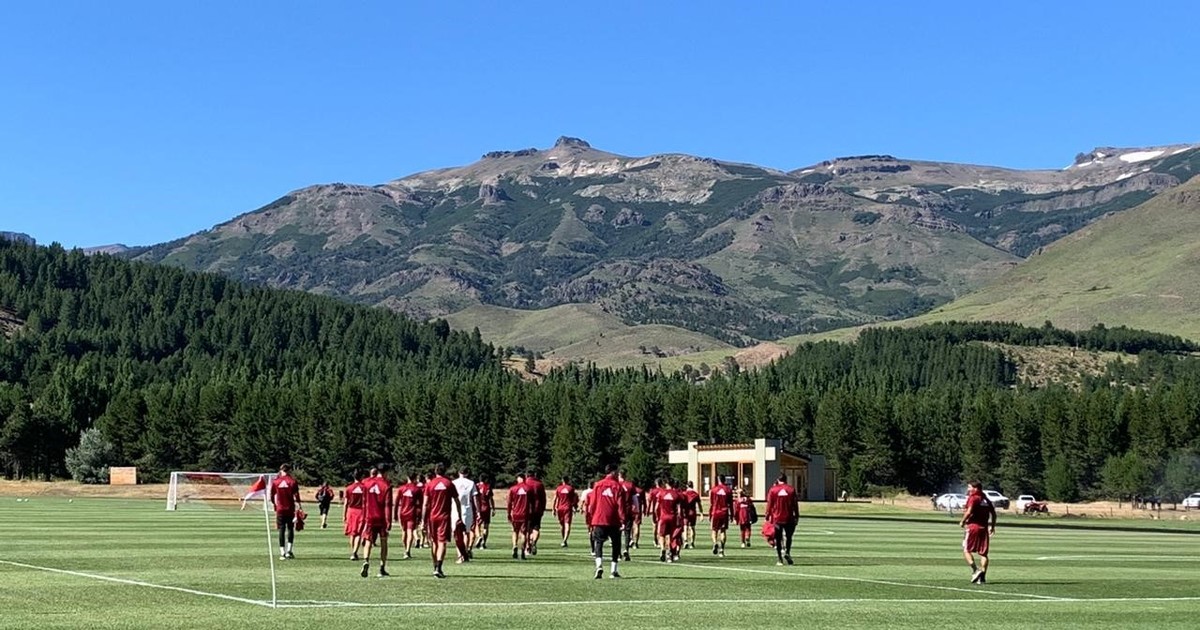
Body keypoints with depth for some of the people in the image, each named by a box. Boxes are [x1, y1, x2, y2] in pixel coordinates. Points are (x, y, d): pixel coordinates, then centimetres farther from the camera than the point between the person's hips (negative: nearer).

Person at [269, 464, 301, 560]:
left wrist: (274, 504, 24)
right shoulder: (292, 481, -4)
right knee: (290, 529, 9)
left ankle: (282, 553, 0)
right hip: (290, 509, -1)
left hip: (280, 509, 1)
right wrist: (298, 508, -5)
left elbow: (272, 496, 7)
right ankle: (289, 551, 0)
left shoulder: (275, 481, 2)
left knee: (281, 530, 4)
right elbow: (296, 496, -8)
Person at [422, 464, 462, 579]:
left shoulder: (429, 484, 1)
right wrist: (460, 517, 14)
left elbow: (426, 504, -2)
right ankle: (438, 568, -22)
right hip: (444, 517, -1)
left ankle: (435, 568, 22)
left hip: (432, 517, 1)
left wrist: (423, 520, 1)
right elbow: (457, 502, 4)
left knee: (433, 542, 14)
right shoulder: (449, 484, 2)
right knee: (442, 543, -6)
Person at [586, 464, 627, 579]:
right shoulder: (617, 486, -1)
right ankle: (614, 570, 10)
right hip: (614, 521, -1)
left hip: (599, 520, 1)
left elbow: (592, 504, 7)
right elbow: (621, 505, -6)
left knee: (598, 543, 2)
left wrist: (591, 520, 15)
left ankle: (599, 566, -21)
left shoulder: (597, 485, 5)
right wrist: (622, 520, -6)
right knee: (616, 544, 12)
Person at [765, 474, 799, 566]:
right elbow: (795, 505, 3)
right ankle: (787, 552, -9)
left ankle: (780, 560, 5)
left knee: (778, 539, 6)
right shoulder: (791, 490, 2)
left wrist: (767, 517, 7)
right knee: (788, 537, 15)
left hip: (777, 519, 0)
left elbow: (769, 505, -1)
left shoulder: (772, 490, 0)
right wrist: (797, 516, 10)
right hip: (789, 518, 0)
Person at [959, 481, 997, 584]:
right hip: (984, 528, 7)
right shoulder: (986, 499, 14)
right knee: (983, 553, 6)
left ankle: (976, 570, -14)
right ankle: (982, 577, 3)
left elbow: (969, 511, -19)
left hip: (973, 526, -7)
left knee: (966, 550, 1)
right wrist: (992, 526, 27)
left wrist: (962, 522, -5)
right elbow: (993, 513, 17)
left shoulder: (973, 498, -7)